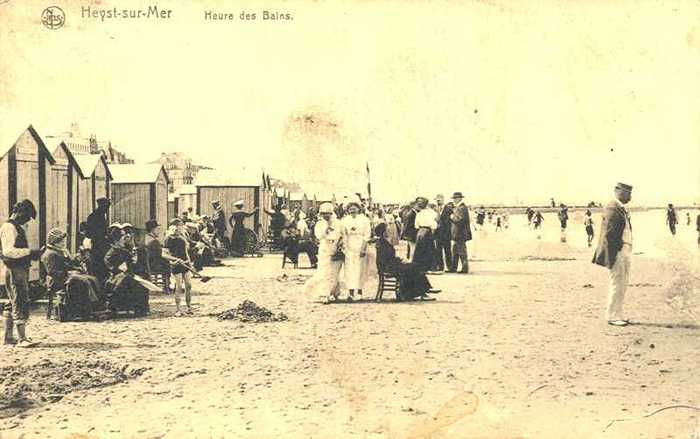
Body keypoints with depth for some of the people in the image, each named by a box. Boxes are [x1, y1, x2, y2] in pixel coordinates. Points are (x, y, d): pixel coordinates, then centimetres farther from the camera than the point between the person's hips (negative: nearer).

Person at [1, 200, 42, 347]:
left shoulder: (18, 228, 19)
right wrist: (29, 252, -26)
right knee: (20, 303, -13)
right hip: (14, 270, -10)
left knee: (14, 303, 13)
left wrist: (31, 254, 12)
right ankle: (22, 339, -14)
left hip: (21, 269, 10)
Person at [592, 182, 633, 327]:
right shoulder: (612, 209, -15)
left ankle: (617, 314, 23)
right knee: (617, 284, -4)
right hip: (617, 252, -10)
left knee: (623, 284, 14)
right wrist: (612, 257, -19)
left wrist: (628, 253, 16)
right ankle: (612, 316, 4)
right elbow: (609, 234, -18)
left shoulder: (621, 208, 14)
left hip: (625, 251, 10)